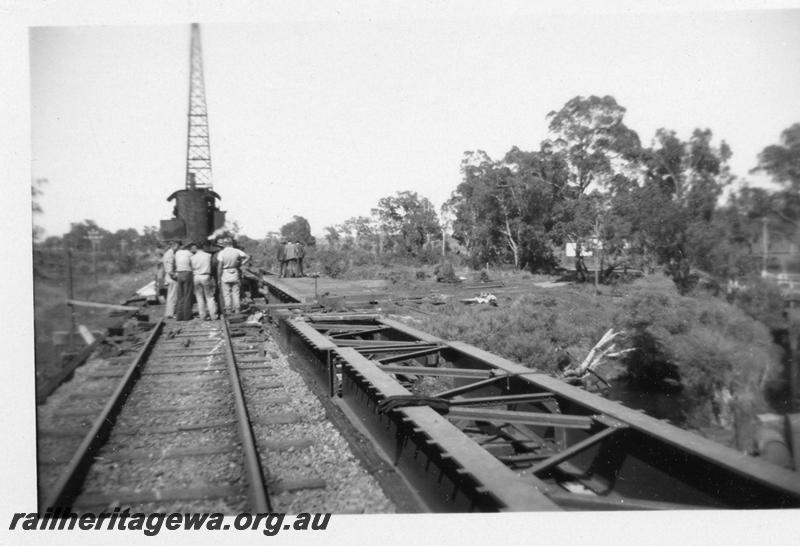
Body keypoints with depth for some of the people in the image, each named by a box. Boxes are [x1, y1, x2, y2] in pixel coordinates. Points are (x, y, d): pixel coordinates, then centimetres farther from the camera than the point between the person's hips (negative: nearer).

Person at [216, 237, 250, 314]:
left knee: (226, 294, 3)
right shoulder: (236, 251, -1)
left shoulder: (221, 253, -10)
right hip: (235, 274, 3)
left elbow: (219, 267, -11)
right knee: (235, 293, 8)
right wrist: (241, 264, 5)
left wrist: (219, 278, -4)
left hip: (225, 274, -3)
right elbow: (248, 257, 1)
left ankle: (228, 311, 3)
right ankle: (237, 310, 9)